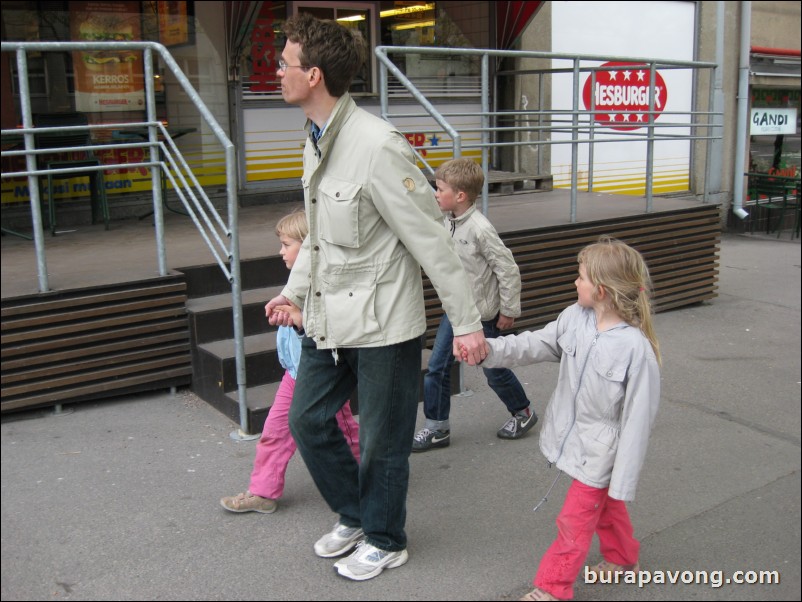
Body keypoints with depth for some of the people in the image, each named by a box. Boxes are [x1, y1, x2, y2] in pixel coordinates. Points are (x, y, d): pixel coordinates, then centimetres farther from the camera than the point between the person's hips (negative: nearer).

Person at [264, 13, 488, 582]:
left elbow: (431, 239, -20)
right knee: (307, 419, 16)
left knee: (382, 440, 9)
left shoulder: (377, 146, -23)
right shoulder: (317, 139, 6)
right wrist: (294, 291, 20)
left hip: (381, 321, -8)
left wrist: (466, 321, -16)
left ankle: (385, 541, 33)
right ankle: (354, 516, 39)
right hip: (330, 316, 9)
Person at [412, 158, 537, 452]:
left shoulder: (480, 229, -23)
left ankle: (523, 412, 34)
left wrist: (509, 310, -13)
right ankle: (437, 428, 16)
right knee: (436, 367, 4)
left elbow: (508, 270, -19)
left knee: (493, 369, 9)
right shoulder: (448, 223, -1)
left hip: (482, 313, -7)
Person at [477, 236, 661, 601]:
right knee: (604, 505, 28)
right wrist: (489, 350, -17)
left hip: (600, 451, -7)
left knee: (574, 521, 5)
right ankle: (623, 557, 51)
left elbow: (637, 419, -23)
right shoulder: (575, 318, -9)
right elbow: (535, 345, -1)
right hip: (572, 436, 7)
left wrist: (623, 479, -19)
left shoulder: (636, 348, -28)